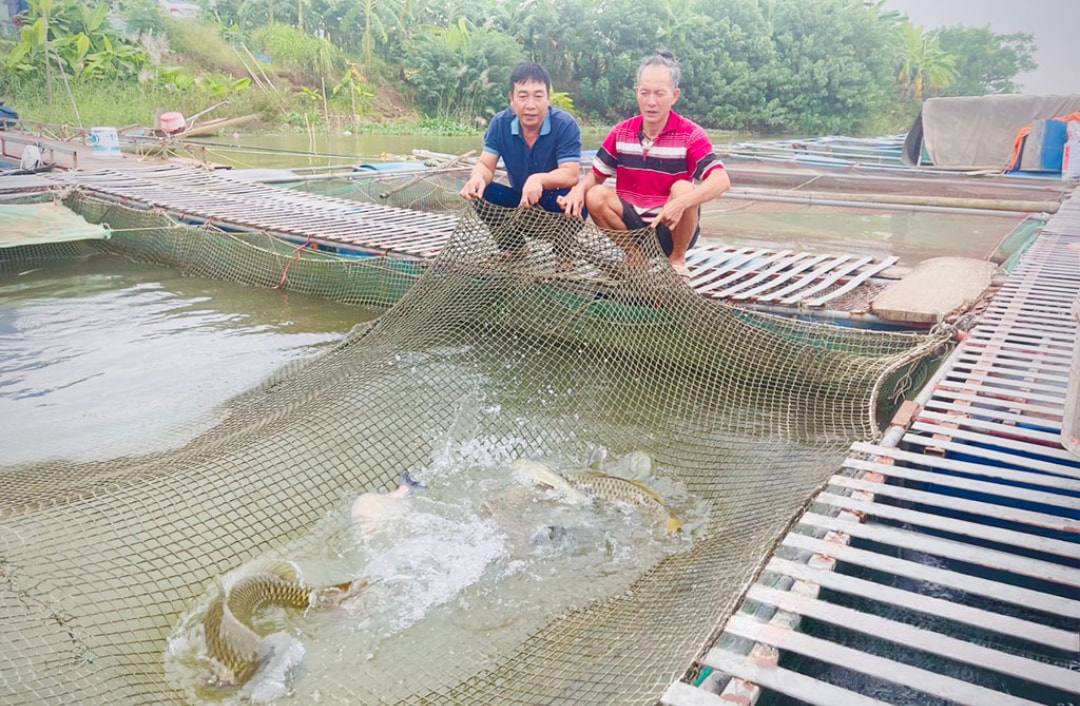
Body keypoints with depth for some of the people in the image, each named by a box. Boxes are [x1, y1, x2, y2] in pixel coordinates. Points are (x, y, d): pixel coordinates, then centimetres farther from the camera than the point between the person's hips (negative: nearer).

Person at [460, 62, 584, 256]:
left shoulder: (565, 124, -19)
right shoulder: (500, 123, -8)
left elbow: (571, 175, -27)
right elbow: (485, 165, -11)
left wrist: (539, 179, -48)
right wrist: (478, 177, -37)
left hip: (555, 203, -3)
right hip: (520, 202, 3)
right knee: (481, 193, -21)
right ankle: (513, 247, 4)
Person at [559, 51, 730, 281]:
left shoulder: (690, 134, -12)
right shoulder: (621, 132, -1)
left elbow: (721, 180, -25)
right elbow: (595, 175, 6)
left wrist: (680, 204, -42)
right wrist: (579, 189, -20)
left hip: (673, 229, -3)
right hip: (631, 224, 3)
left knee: (683, 189, -31)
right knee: (595, 196, -21)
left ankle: (677, 259, -6)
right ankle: (635, 257, 0)